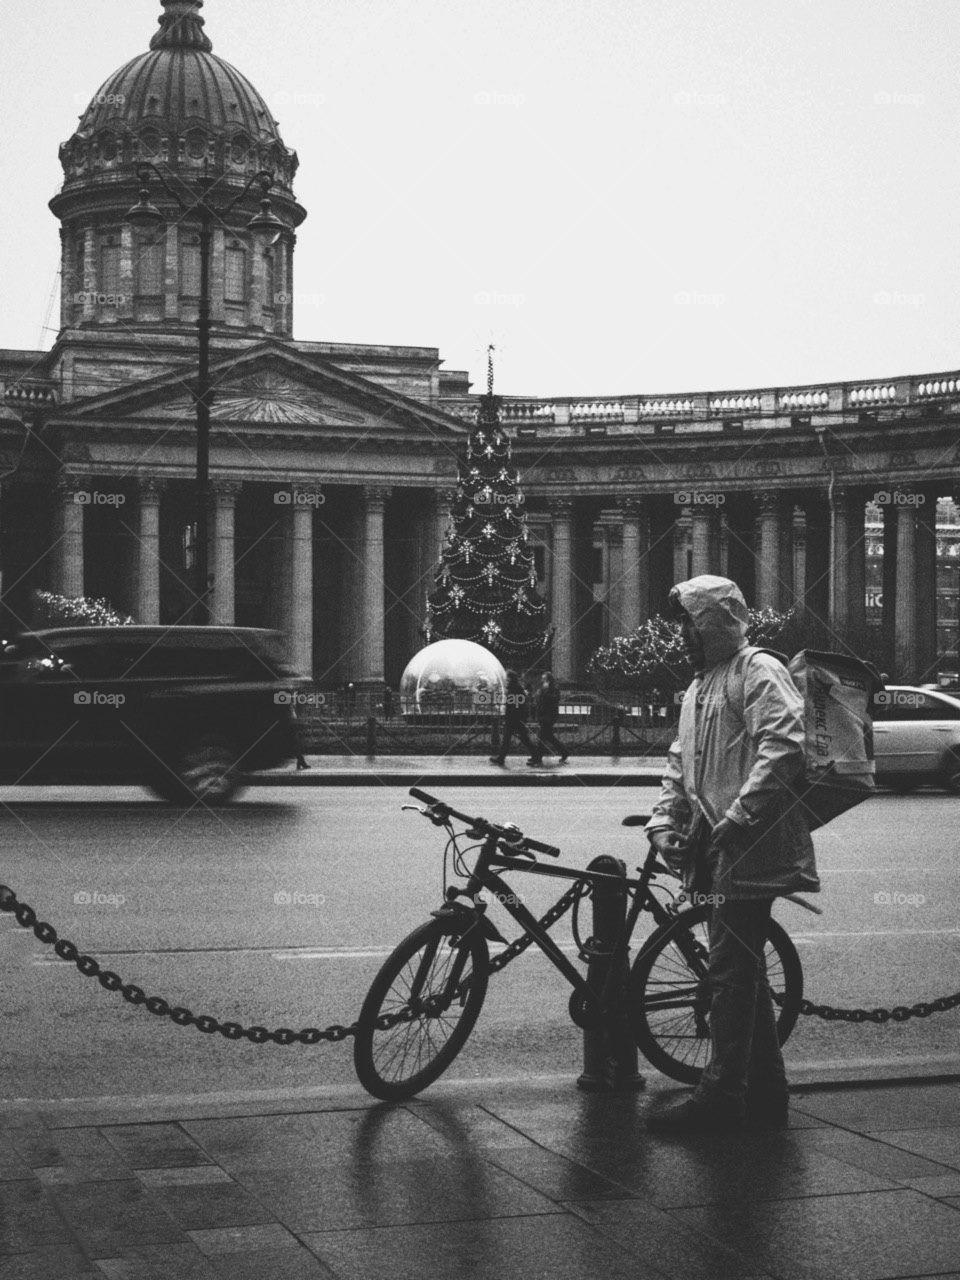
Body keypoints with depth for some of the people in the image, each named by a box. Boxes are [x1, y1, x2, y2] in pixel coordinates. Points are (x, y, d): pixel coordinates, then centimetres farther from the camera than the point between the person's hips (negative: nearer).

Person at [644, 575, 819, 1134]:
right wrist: (664, 821, 8)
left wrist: (737, 820, -25)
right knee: (743, 969, 13)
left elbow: (783, 752, -22)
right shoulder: (700, 688, 22)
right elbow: (681, 764, 24)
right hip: (718, 851, 10)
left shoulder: (760, 672, -8)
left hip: (751, 850, -9)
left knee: (730, 969, -9)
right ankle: (767, 1092, 21)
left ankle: (722, 1096, -4)